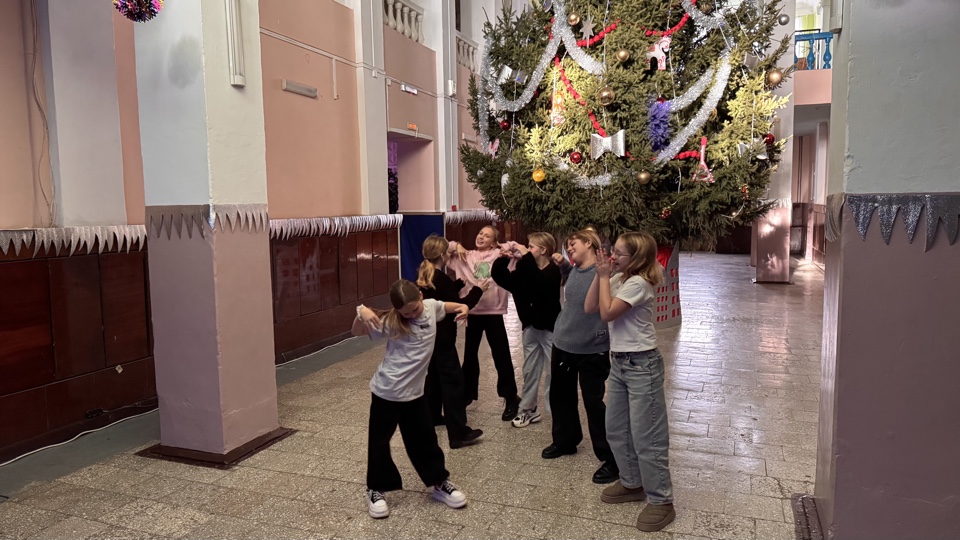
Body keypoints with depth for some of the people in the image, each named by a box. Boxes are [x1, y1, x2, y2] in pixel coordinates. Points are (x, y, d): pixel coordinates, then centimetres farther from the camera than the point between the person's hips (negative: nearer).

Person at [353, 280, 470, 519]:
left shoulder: (431, 307, -2)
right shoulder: (391, 323, -15)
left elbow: (446, 306, 20)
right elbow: (356, 332, -15)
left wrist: (462, 307, -1)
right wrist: (362, 313, -36)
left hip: (414, 391, 4)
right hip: (387, 391, -4)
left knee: (424, 438, 15)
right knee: (379, 440, 8)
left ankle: (440, 483, 31)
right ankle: (376, 490, 26)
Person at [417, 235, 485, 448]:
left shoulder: (423, 276, 6)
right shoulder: (442, 279, -20)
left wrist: (461, 282, 12)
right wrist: (478, 290, -10)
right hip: (442, 338, -9)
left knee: (434, 375, 22)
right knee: (453, 381, -8)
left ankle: (432, 416, 35)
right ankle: (459, 433, -9)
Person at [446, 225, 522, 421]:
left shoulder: (499, 255, -1)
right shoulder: (466, 256, 7)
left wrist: (507, 247, -11)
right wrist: (455, 246, 0)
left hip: (493, 311, -3)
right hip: (472, 311, 4)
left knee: (501, 356, 2)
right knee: (470, 354, 17)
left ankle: (511, 399, 15)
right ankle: (468, 393, 36)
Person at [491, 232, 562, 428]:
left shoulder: (553, 271, -14)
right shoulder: (525, 271, 5)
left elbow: (541, 283, -35)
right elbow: (500, 277, 2)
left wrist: (526, 257, -34)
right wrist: (503, 258, -13)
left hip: (550, 329, -6)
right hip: (530, 327, 7)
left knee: (553, 372, 3)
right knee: (530, 371, 15)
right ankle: (528, 410, 26)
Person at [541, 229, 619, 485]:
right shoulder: (573, 271, 7)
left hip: (592, 351, -7)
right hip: (563, 344, 7)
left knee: (593, 403, -1)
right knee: (560, 396, 19)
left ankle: (610, 459, 13)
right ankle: (565, 441, 40)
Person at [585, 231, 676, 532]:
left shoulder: (638, 283, -18)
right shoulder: (619, 279, 8)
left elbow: (607, 313, -24)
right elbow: (589, 308, 2)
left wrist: (605, 276, -17)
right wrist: (600, 275, -6)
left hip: (641, 365, -9)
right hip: (618, 363, 9)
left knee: (646, 437, -1)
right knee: (616, 430, 17)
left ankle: (661, 501, 13)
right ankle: (632, 484, 35)